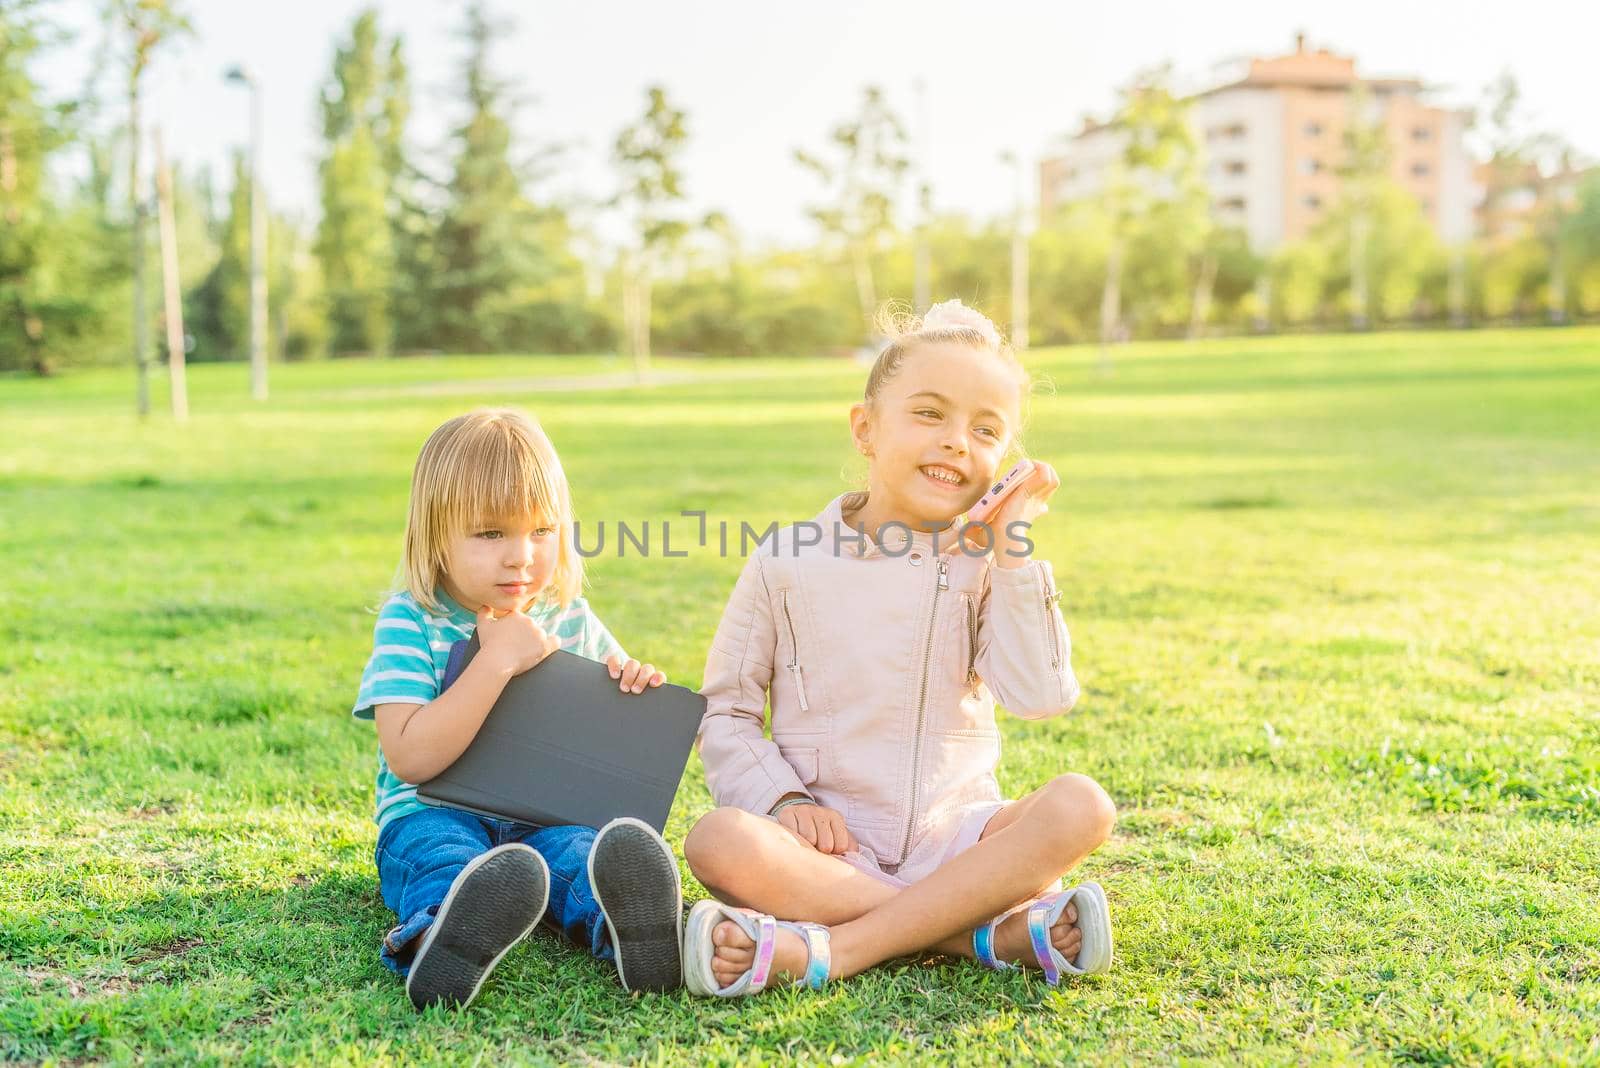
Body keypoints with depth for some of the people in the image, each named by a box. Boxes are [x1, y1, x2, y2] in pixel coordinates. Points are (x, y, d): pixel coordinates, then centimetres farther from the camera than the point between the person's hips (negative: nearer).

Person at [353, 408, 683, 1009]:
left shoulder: (568, 617, 7)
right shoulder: (411, 622, -7)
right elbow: (410, 757, -21)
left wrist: (635, 686, -4)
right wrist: (496, 660, -24)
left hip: (546, 817, 3)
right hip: (437, 815, -2)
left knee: (582, 850, -31)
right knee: (441, 855, -36)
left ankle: (626, 928, -62)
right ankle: (441, 940, -67)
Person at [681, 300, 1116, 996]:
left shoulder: (984, 567, 6)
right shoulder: (786, 562, 2)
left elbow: (1040, 697, -9)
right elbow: (724, 711, 5)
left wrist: (1013, 551, -10)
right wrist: (784, 799, -12)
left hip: (952, 836, 2)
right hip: (830, 844, -1)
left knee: (1079, 805, -26)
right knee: (721, 841, -32)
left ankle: (829, 949, -30)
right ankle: (997, 932, -27)